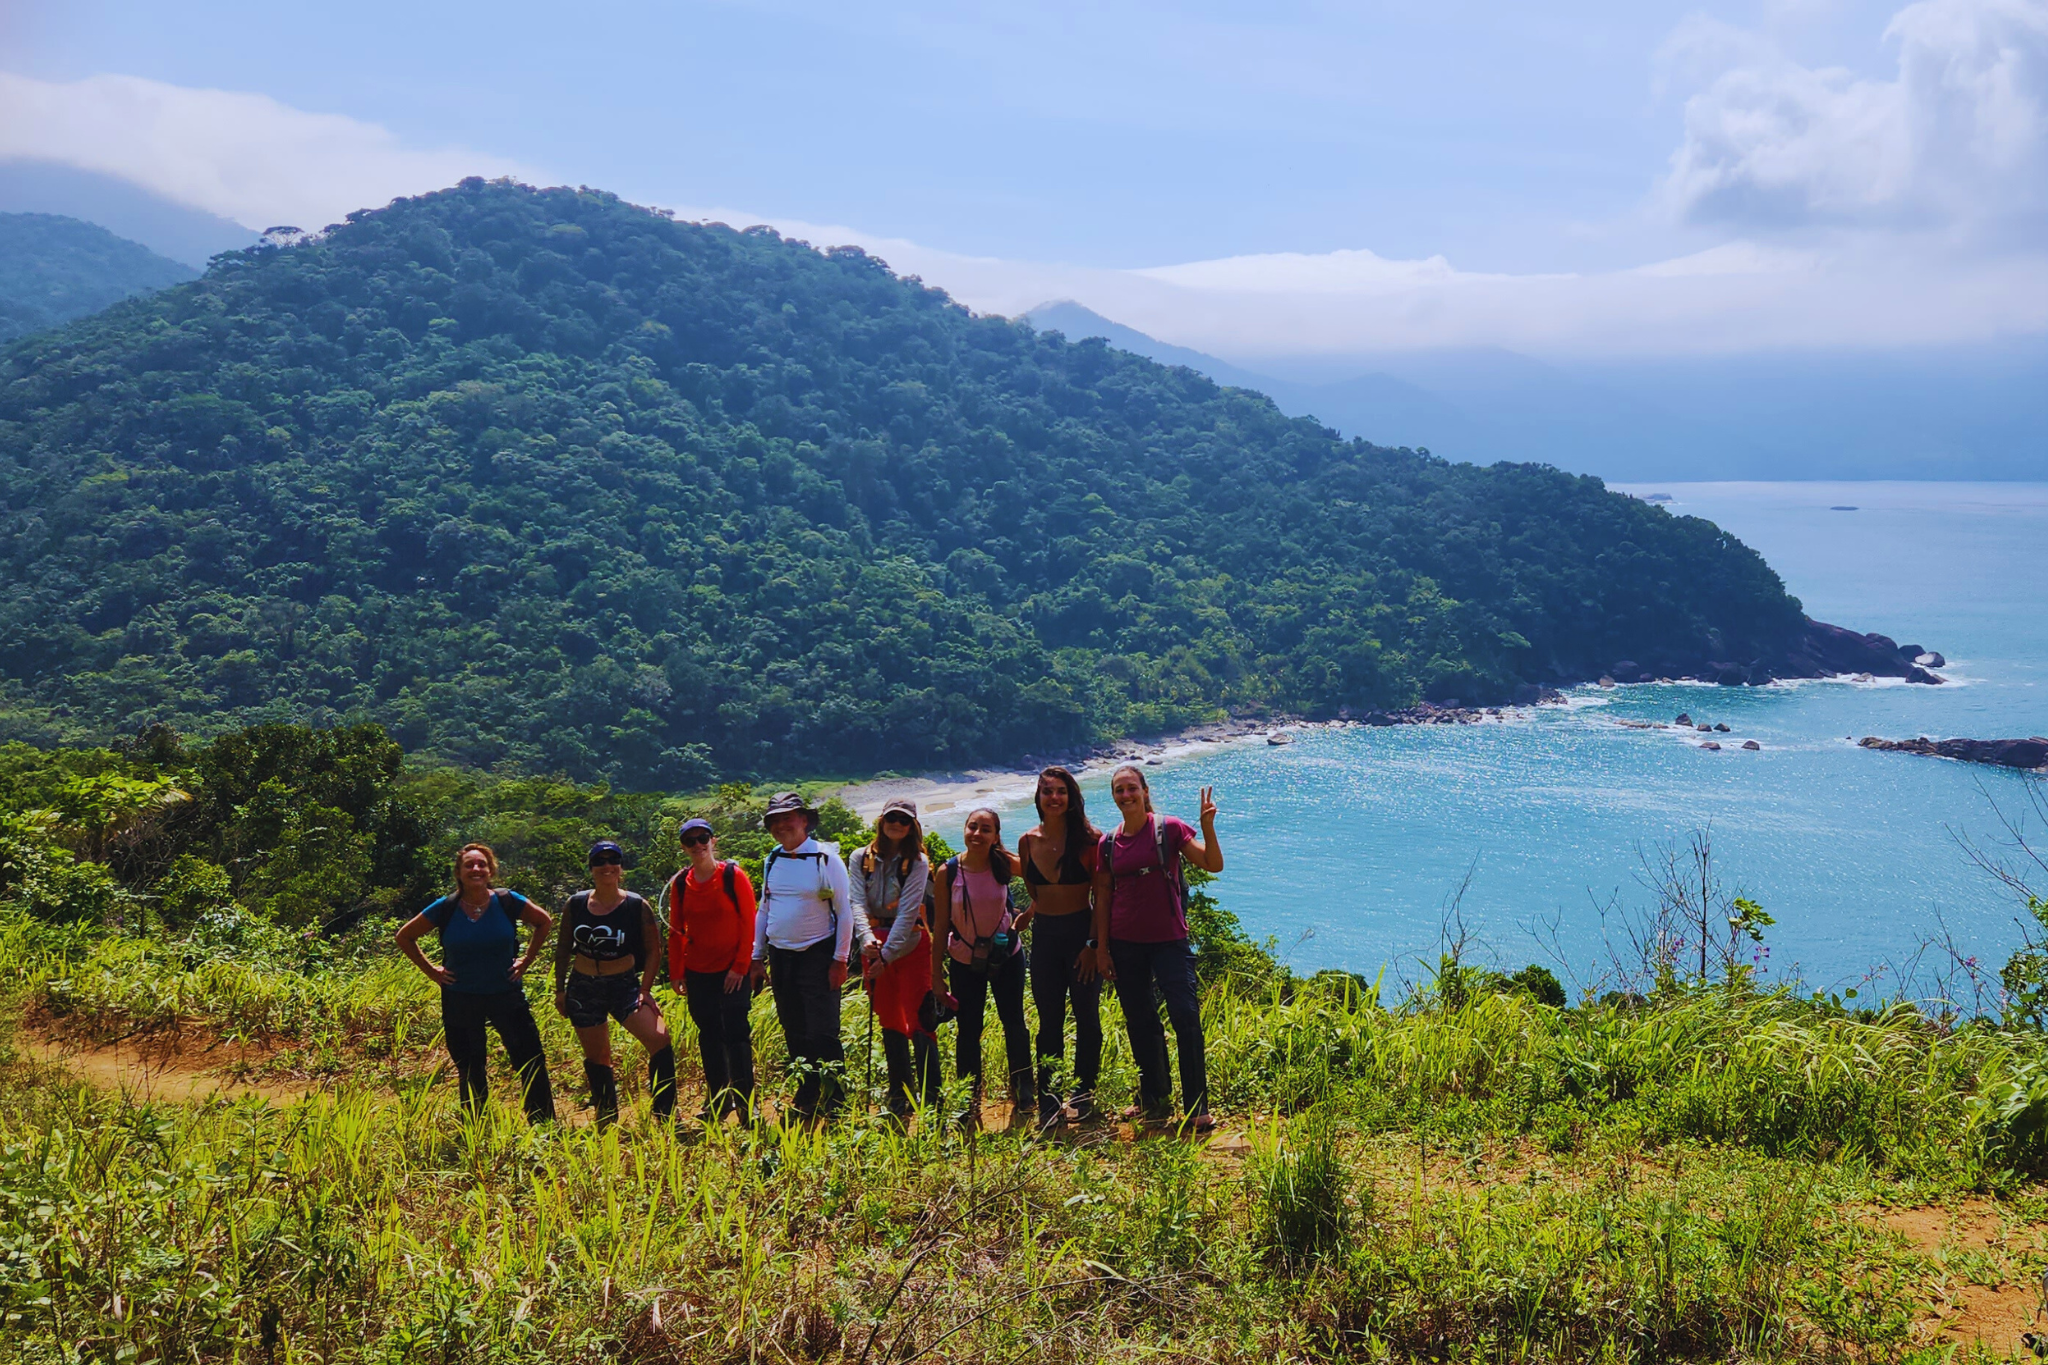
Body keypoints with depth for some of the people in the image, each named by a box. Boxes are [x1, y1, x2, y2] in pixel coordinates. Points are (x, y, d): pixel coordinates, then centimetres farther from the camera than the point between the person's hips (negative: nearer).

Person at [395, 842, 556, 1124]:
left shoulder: (507, 902, -7)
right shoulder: (445, 908, -7)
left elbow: (544, 922, 9)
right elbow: (405, 936, 7)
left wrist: (527, 959, 3)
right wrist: (431, 971, 2)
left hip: (507, 996, -1)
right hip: (460, 1002, 1)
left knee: (532, 1065, -5)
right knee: (470, 1073, 12)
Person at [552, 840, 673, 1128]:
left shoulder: (637, 906, -7)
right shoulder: (575, 905, 0)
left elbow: (652, 950, -1)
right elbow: (563, 948, 10)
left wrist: (645, 990, -8)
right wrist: (560, 990, 9)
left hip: (624, 985, -2)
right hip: (583, 988, 2)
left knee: (659, 1039, -20)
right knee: (596, 1058, 9)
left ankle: (665, 1116, -11)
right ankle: (606, 1122, 25)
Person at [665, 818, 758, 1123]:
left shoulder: (734, 875, -7)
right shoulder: (680, 883, 4)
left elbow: (748, 923, -7)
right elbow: (676, 931, 10)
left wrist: (740, 966, -11)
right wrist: (676, 972, 6)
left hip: (732, 971, -4)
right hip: (697, 972, 4)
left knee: (736, 1033, -6)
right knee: (709, 1035, 9)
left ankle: (744, 1101, 3)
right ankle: (717, 1100, 18)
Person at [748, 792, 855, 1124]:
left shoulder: (825, 859, -8)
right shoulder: (773, 860, 8)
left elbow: (844, 911, -6)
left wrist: (840, 960, -10)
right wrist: (757, 957, 13)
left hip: (817, 957, -5)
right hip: (780, 957, 6)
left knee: (822, 1034, -8)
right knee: (794, 1035, 9)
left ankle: (835, 1105, 0)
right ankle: (807, 1100, 18)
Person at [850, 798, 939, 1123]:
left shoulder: (918, 863, -4)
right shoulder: (860, 860, 5)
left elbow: (907, 912, -11)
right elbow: (858, 902, -5)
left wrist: (888, 953, -20)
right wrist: (868, 938, -23)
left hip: (911, 945, -3)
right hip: (874, 945, 3)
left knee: (918, 1021, -8)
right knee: (890, 1023, 8)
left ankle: (930, 1099, -5)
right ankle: (900, 1098, 16)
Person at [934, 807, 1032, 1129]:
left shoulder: (1005, 864, -13)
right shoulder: (948, 872, -13)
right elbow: (942, 924, -6)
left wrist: (1027, 916, -8)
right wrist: (936, 973, -5)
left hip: (1006, 956, 0)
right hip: (965, 961, 0)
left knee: (1014, 1024, 7)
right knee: (968, 1031, 5)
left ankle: (1023, 1098, 22)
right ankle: (969, 1106, 15)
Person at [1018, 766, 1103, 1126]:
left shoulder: (1089, 839, -9)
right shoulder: (1028, 842, 1)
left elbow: (1101, 897, -8)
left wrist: (1092, 943, -12)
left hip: (1082, 932, -3)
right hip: (1044, 935, 3)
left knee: (1086, 1018, 4)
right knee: (1049, 1022, 6)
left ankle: (1083, 1097, 17)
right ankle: (1048, 1103, 11)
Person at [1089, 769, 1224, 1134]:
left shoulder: (1169, 830, -3)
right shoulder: (1109, 844, 6)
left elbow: (1213, 865, -10)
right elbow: (1103, 898, 10)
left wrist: (1207, 826, -25)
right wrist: (1101, 948, 6)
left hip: (1168, 939, -4)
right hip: (1125, 943, 4)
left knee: (1185, 1015, -11)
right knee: (1140, 1023, 10)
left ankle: (1197, 1107, -3)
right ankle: (1155, 1101, 24)